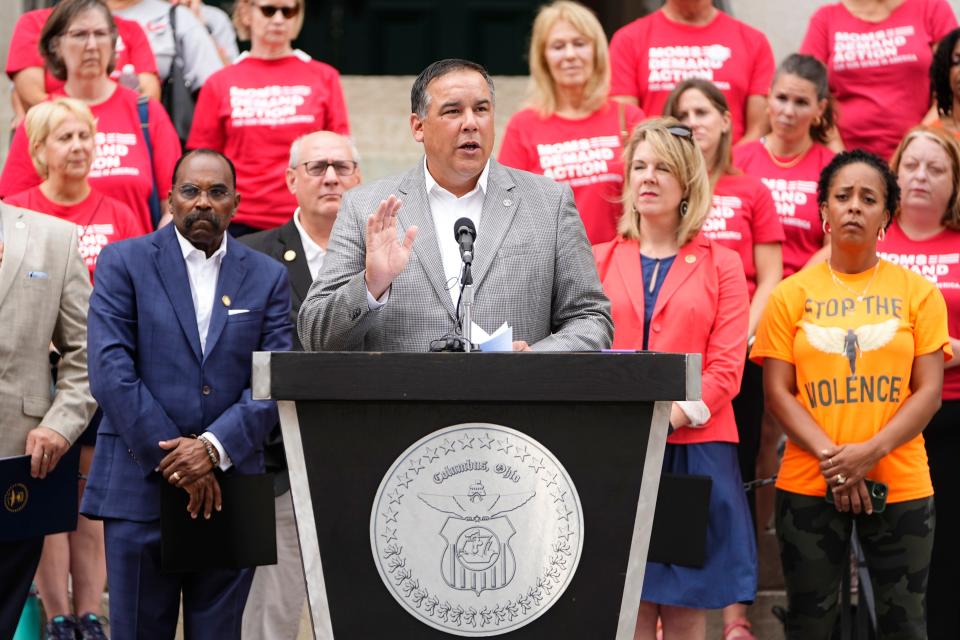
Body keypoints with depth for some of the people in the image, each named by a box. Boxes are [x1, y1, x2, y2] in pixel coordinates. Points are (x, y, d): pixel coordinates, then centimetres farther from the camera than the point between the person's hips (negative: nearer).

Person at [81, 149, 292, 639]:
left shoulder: (267, 277, 10)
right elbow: (110, 372, -7)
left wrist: (214, 447, -14)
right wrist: (174, 461, -12)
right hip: (140, 488, -2)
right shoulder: (123, 263, 2)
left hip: (230, 490, 2)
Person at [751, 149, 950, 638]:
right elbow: (778, 392, 1)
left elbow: (929, 391, 0)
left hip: (901, 485, 0)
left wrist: (871, 452, -14)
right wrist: (831, 457, -13)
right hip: (809, 484, 0)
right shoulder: (792, 295, 5)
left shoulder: (917, 292, 5)